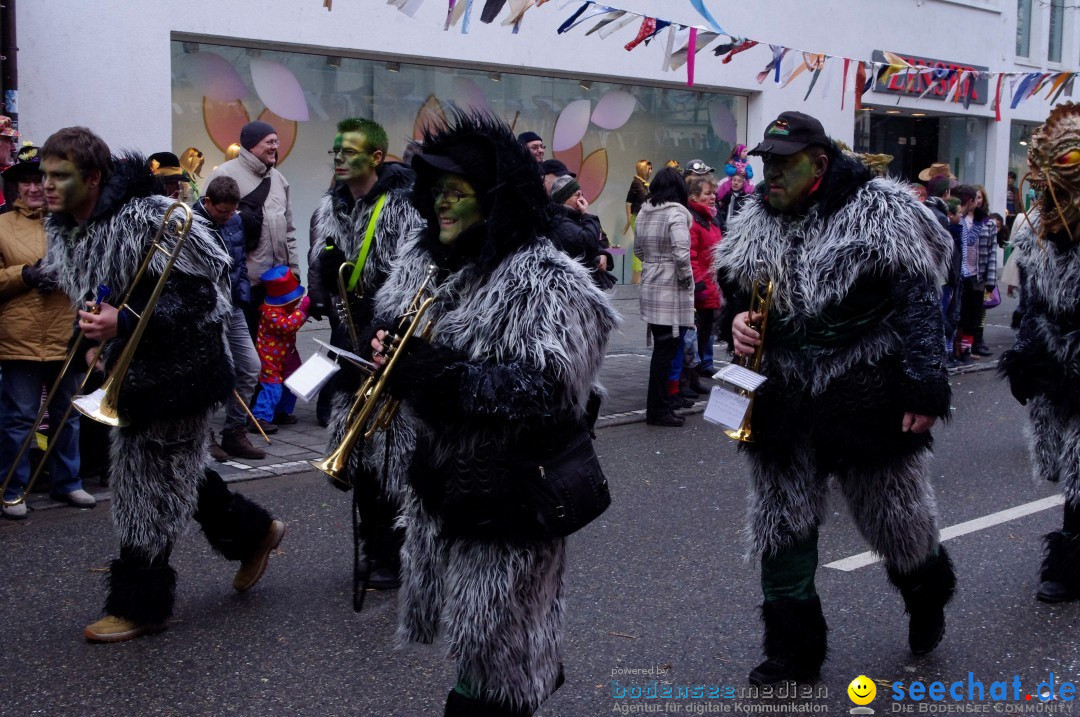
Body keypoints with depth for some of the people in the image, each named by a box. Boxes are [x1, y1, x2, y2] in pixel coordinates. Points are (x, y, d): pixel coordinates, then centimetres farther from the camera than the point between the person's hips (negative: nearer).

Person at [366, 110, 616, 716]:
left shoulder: (546, 284, -19)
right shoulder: (421, 261, 6)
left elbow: (551, 391, -26)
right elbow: (390, 323, 19)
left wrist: (448, 375, -30)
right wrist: (388, 349, -5)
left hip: (505, 492, -8)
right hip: (437, 479, 8)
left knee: (496, 643, 4)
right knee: (463, 618, 21)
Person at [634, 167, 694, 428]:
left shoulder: (643, 213, 8)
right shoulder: (677, 213, -15)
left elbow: (638, 250, 16)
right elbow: (681, 254, -22)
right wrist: (686, 279, -8)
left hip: (650, 287, 7)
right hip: (672, 290, -7)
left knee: (662, 346, 16)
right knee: (666, 349, 0)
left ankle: (658, 403, 23)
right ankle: (658, 409, 5)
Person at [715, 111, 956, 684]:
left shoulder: (878, 212, -12)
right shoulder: (757, 223, 5)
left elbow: (917, 303, -14)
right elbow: (736, 290, 18)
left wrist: (924, 390, -19)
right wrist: (737, 319, -5)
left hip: (867, 401, -5)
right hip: (784, 405, 5)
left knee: (896, 519, 12)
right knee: (781, 528, 8)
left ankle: (928, 596, 44)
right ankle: (793, 649, 22)